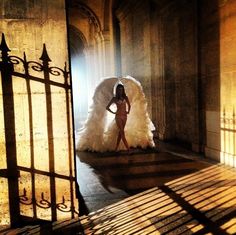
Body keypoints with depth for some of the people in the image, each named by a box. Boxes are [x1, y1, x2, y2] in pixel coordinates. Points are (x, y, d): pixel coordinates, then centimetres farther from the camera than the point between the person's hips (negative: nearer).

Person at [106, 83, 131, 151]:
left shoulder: (125, 97, 9)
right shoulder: (114, 98, -1)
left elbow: (129, 105, 25)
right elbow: (107, 107, 2)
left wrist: (128, 111, 11)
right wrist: (113, 112, -2)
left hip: (124, 116, 5)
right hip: (118, 116, -4)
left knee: (120, 132, 7)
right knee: (122, 132, -8)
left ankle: (116, 148, 15)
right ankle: (127, 148, -10)